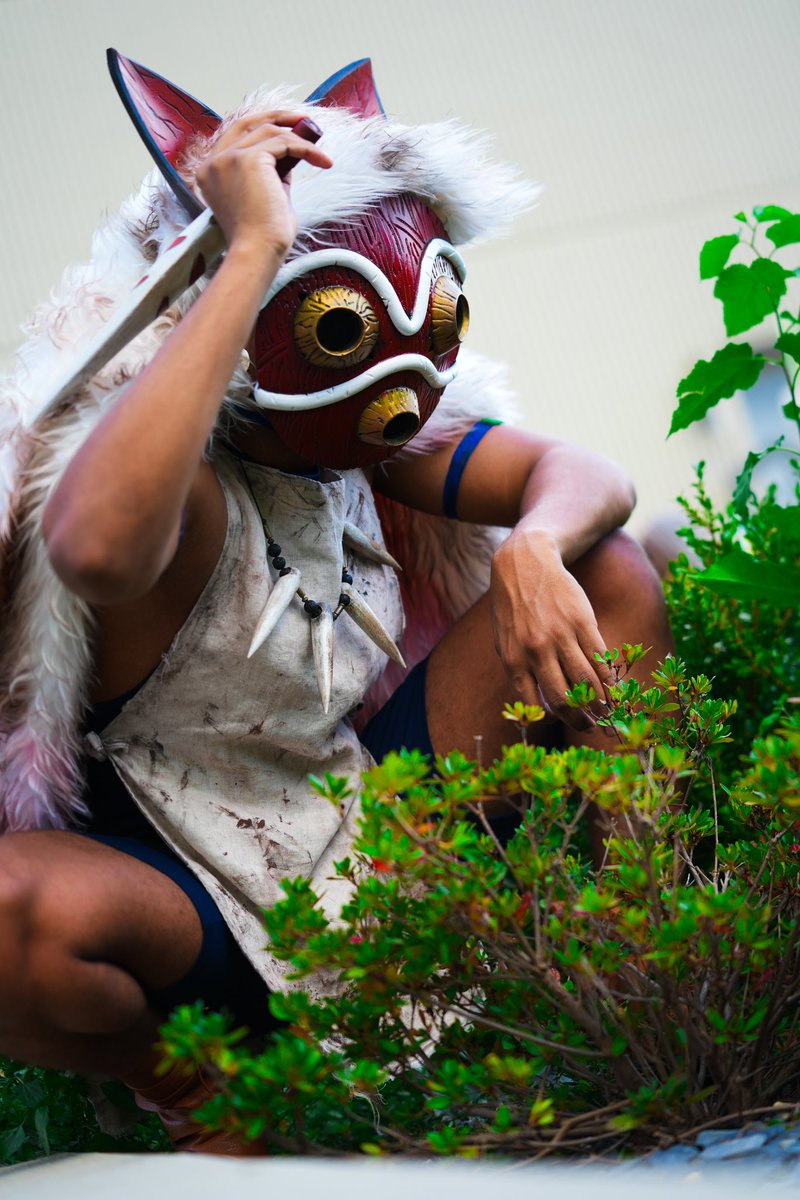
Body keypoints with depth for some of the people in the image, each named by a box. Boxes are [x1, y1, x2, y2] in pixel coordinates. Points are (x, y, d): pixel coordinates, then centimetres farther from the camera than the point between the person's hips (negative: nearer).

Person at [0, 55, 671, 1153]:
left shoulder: (377, 438, -3)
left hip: (368, 820, 6)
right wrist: (250, 251, -47)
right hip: (188, 878, -6)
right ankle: (190, 1086, -6)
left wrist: (532, 550, -28)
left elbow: (584, 476, -2)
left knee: (606, 570, -2)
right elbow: (97, 547, -52)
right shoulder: (177, 469, -26)